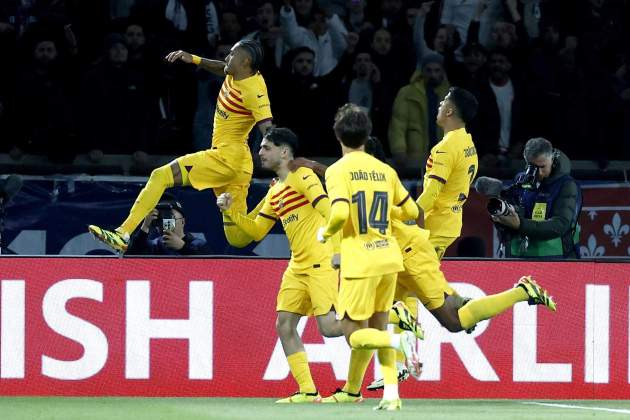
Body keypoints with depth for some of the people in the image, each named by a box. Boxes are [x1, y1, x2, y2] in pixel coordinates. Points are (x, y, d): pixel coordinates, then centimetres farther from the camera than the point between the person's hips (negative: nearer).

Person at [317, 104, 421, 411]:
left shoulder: (337, 170, -8)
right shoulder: (385, 170, 8)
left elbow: (340, 213, -22)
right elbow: (412, 211, 15)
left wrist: (325, 233, -1)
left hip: (360, 262, -5)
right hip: (389, 258, 6)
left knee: (355, 336, 2)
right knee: (377, 328, 16)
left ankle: (400, 340, -25)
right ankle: (391, 394, 5)